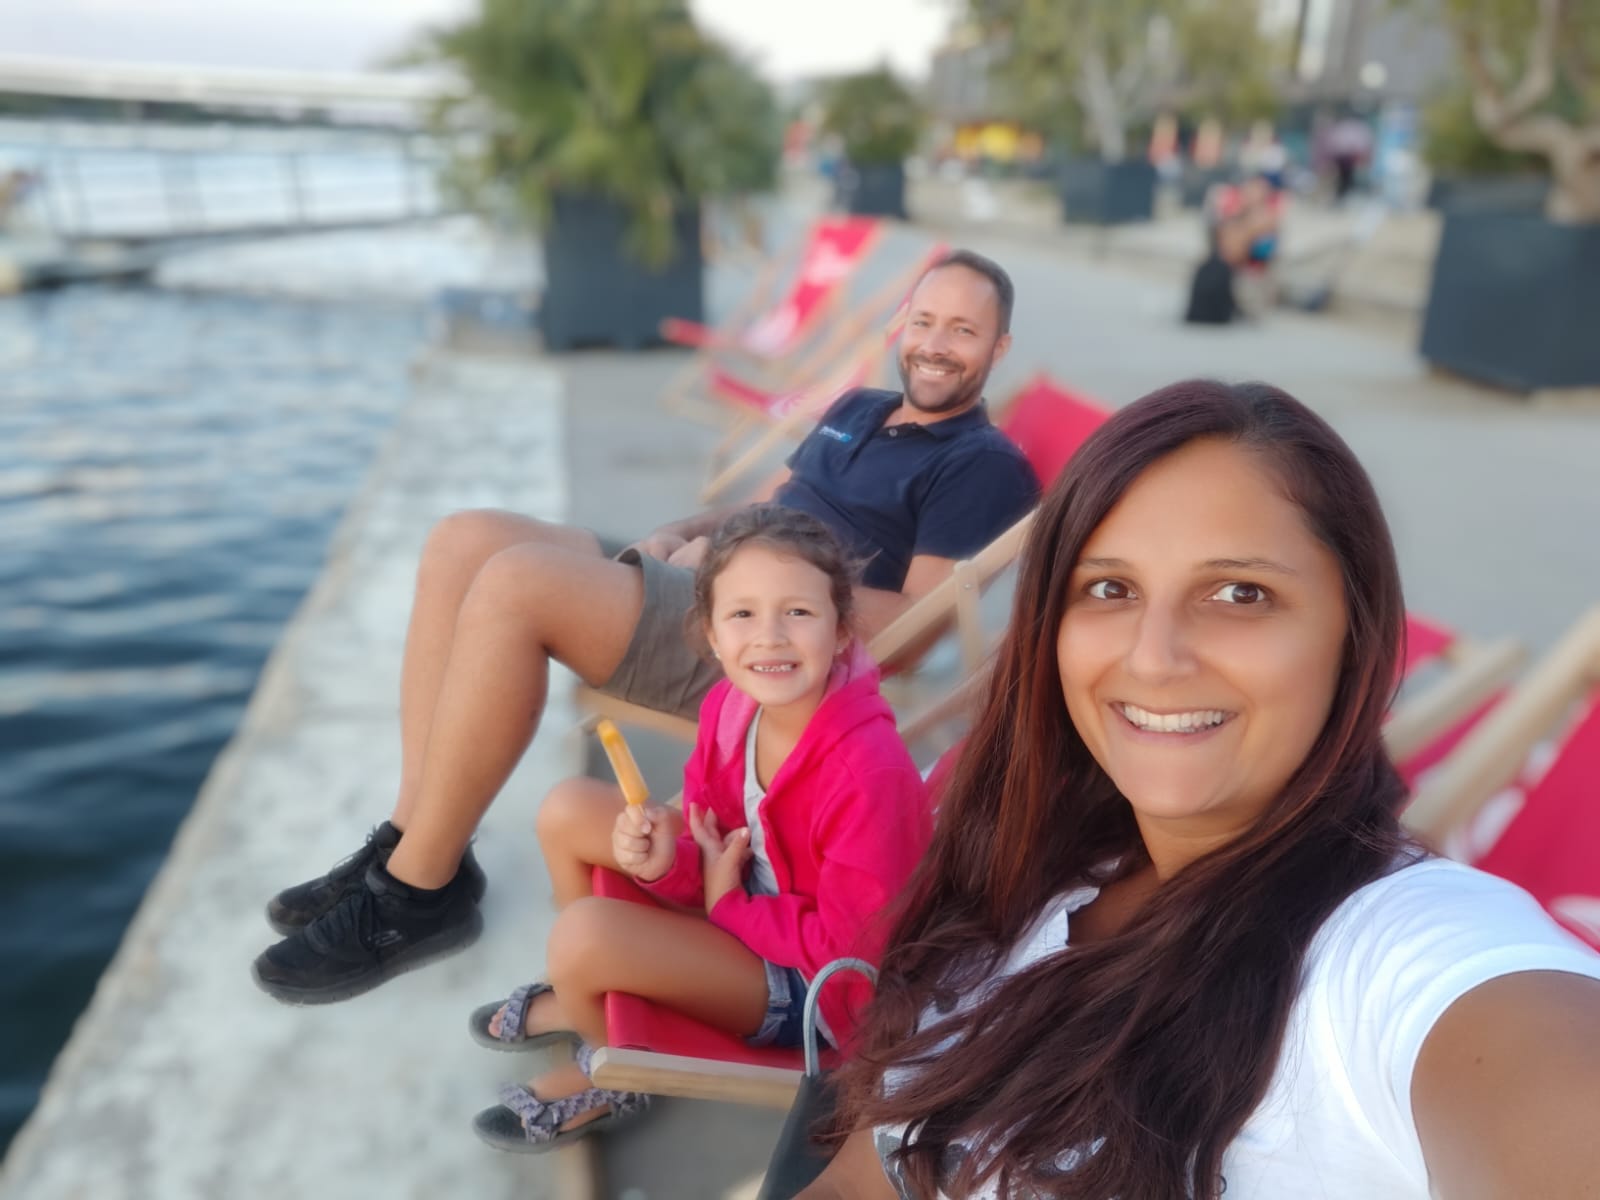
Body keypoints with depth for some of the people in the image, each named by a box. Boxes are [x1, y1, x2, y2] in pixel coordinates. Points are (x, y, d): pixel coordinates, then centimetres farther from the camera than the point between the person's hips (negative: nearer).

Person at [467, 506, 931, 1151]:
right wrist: (669, 863, -23)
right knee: (568, 811, 3)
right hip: (747, 888, 8)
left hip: (826, 984, -7)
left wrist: (726, 901, -16)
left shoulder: (867, 772, -34)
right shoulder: (729, 703, -13)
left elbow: (850, 947, -25)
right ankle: (589, 995, 26)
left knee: (583, 935, -25)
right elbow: (712, 841, -1)